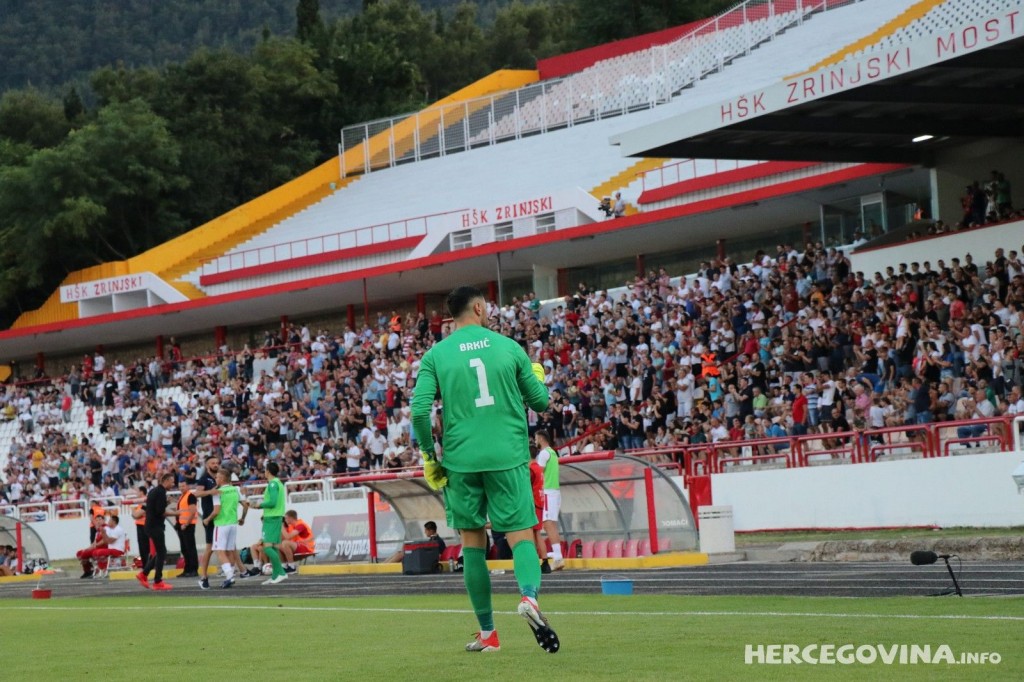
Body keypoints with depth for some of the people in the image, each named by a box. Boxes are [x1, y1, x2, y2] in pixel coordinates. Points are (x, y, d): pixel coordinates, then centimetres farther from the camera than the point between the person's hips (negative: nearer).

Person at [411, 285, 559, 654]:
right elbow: (540, 402, 11)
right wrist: (538, 378, 32)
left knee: (472, 542, 10)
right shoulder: (509, 347, 4)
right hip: (508, 457, -1)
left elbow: (420, 410, -5)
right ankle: (529, 596, -29)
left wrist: (429, 456, 7)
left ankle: (487, 633, 11)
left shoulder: (435, 355, 3)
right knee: (520, 533, 1)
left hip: (460, 460, 1)